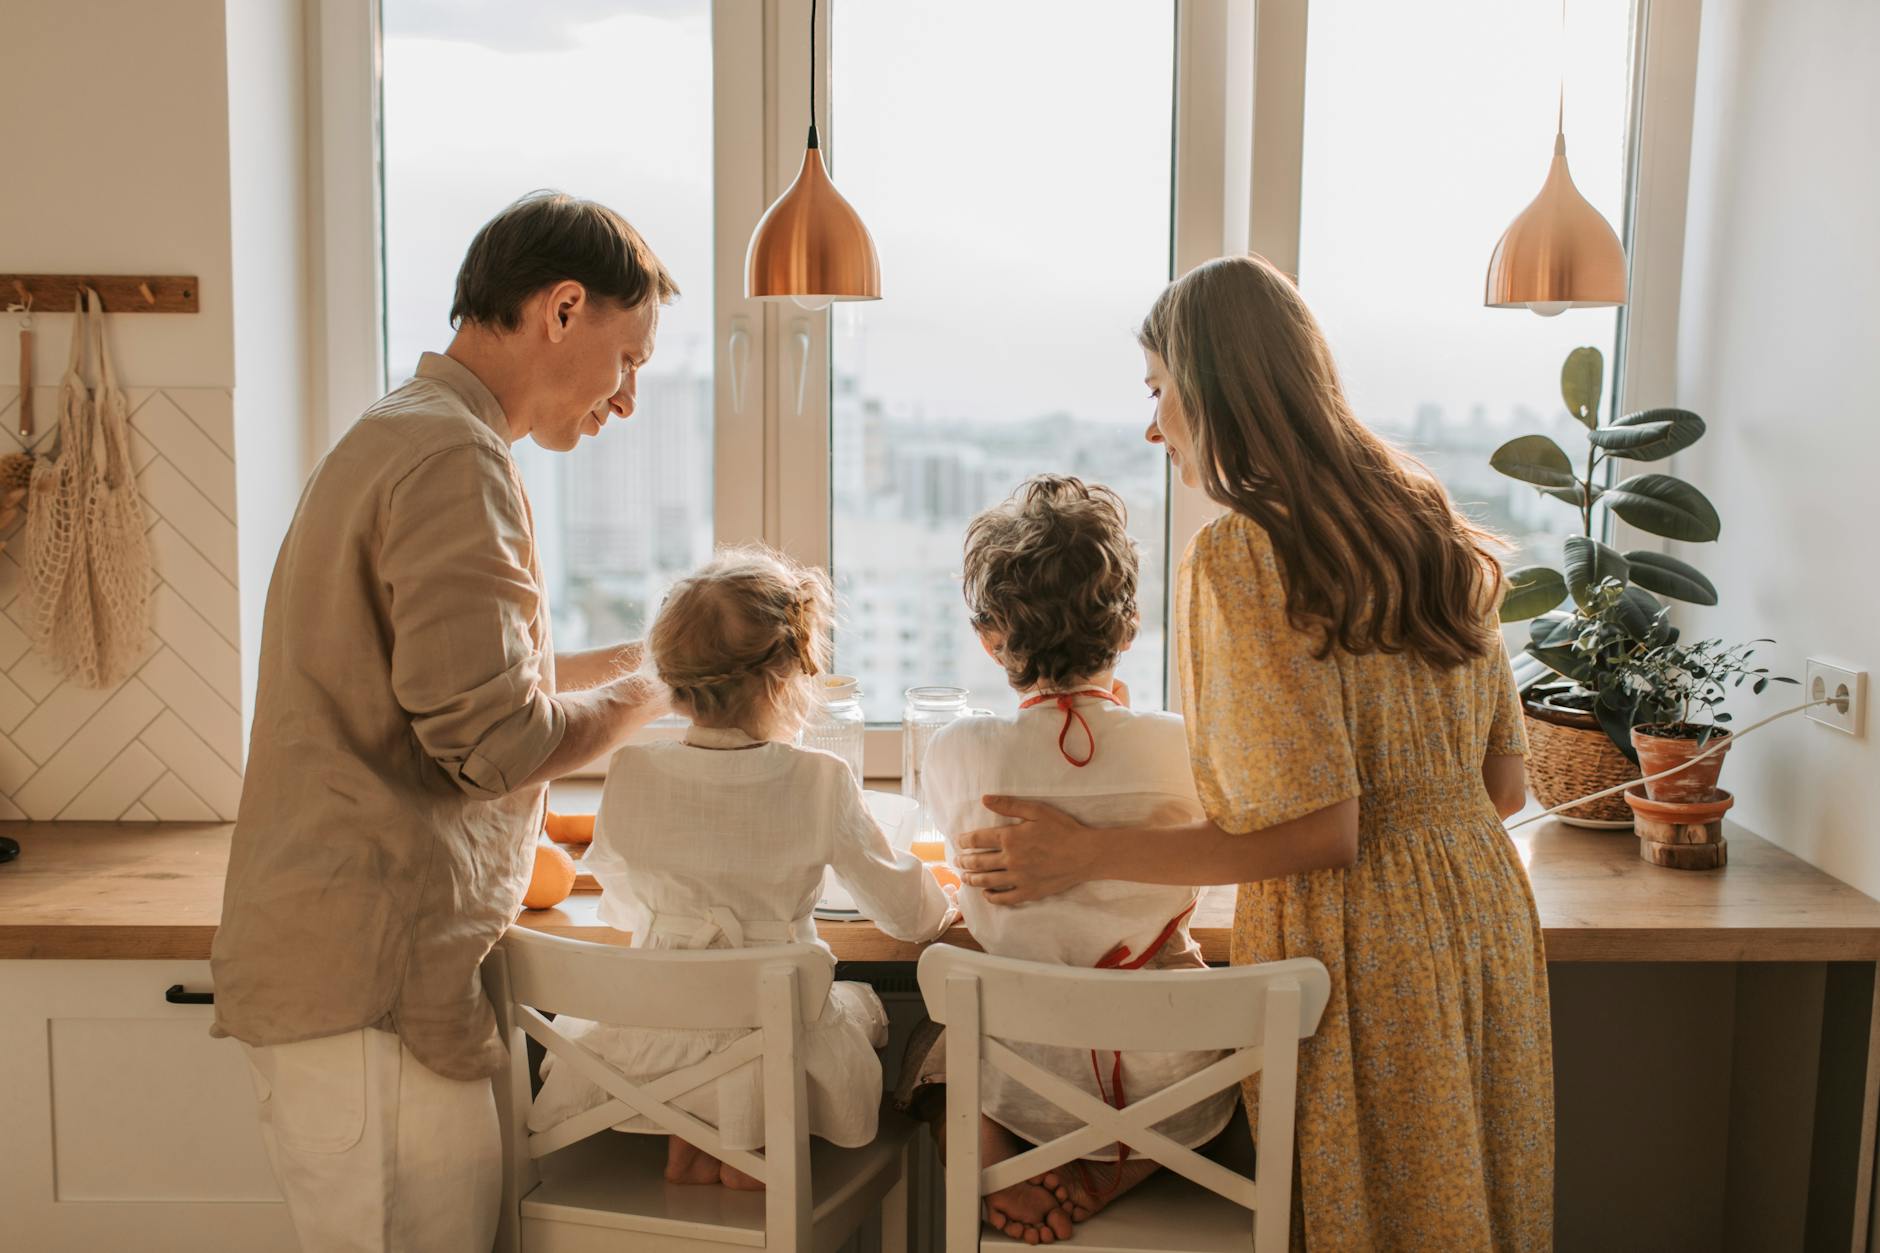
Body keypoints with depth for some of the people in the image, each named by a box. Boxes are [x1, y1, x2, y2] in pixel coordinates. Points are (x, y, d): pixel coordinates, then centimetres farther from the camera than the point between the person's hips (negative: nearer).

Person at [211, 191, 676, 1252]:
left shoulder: (392, 439, 20)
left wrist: (618, 660, 20)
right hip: (373, 976, -10)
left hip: (345, 956, 10)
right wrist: (646, 696, -5)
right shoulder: (454, 459, -15)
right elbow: (490, 738, -21)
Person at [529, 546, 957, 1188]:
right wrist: (940, 908, 23)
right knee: (861, 1001, 30)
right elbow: (908, 913, -1)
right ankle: (757, 1142, 9)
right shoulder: (821, 782, -14)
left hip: (649, 1050, 2)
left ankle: (685, 1136, 13)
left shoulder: (630, 776, -9)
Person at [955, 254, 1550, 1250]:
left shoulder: (1243, 551, -17)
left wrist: (1085, 855, -13)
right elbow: (1505, 786, 9)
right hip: (1484, 914, 8)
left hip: (1358, 950, -7)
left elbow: (1318, 833, -20)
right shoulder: (1428, 523, 7)